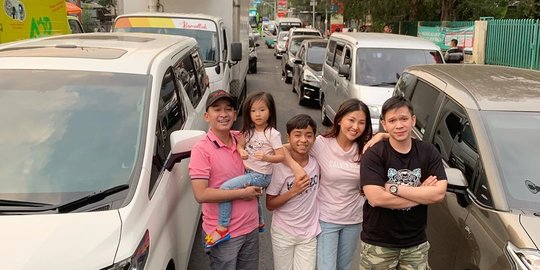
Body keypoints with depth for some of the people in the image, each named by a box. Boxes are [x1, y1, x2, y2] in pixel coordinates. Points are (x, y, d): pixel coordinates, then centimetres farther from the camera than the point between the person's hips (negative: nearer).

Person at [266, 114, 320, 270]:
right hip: (283, 234, -2)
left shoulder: (317, 163, -5)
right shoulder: (279, 167, -15)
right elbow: (270, 205, -10)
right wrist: (293, 191, -23)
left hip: (309, 234, 2)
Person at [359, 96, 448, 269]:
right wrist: (422, 194, -15)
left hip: (416, 244, 3)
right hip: (378, 244, -3)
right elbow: (376, 198, -23)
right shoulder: (374, 154, -13)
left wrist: (394, 188, -18)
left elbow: (439, 194, -12)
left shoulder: (429, 153, -2)